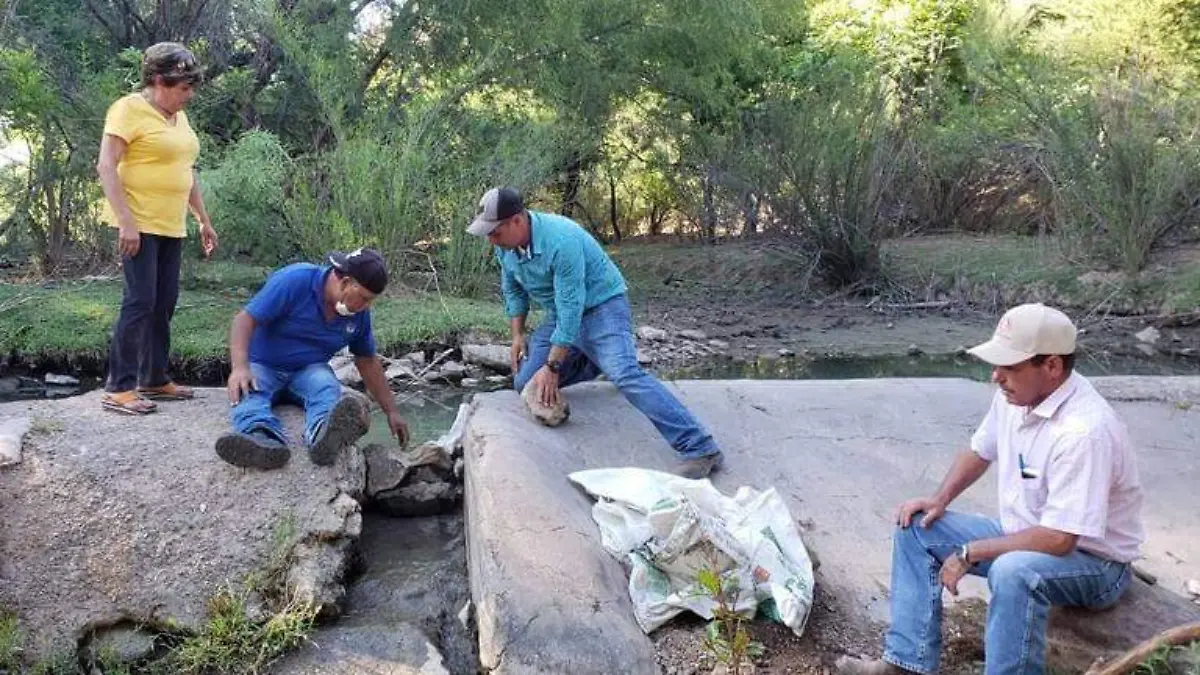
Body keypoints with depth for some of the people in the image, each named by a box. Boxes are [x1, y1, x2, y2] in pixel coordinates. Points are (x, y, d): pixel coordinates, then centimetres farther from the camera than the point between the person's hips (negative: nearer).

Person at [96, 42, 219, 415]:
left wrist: (204, 220, 21)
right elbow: (106, 167, -16)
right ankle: (118, 389, -5)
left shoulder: (178, 116, 15)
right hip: (138, 224, -8)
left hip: (171, 226, 8)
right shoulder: (128, 109, -9)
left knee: (163, 303, 10)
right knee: (140, 302, -10)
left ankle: (154, 379, 20)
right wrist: (126, 222, -23)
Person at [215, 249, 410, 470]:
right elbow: (245, 319, -21)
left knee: (327, 389, -33)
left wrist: (392, 412, 10)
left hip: (309, 371, 3)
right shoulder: (295, 280, -18)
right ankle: (261, 438, -69)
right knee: (247, 392, -36)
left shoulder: (359, 314, -1)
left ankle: (324, 437, -67)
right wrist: (240, 367, -37)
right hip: (262, 366, -2)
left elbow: (368, 362, 11)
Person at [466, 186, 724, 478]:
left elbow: (571, 309, -29)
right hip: (560, 314, 8)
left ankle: (700, 449, -34)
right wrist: (518, 335, 7)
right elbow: (513, 290, 14)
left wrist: (553, 367, -26)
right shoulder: (505, 246, -6)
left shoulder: (561, 241, -31)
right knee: (524, 382, 3)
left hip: (601, 305, -8)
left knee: (626, 374, -30)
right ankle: (597, 362, 22)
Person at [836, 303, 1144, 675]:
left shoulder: (1084, 431, -32)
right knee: (916, 528, -1)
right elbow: (980, 451, 14)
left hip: (1093, 561, -8)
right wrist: (940, 499, -1)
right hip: (1023, 535, 9)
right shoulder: (1014, 394, -6)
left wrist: (970, 553, -23)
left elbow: (1057, 540, -32)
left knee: (1013, 571, -39)